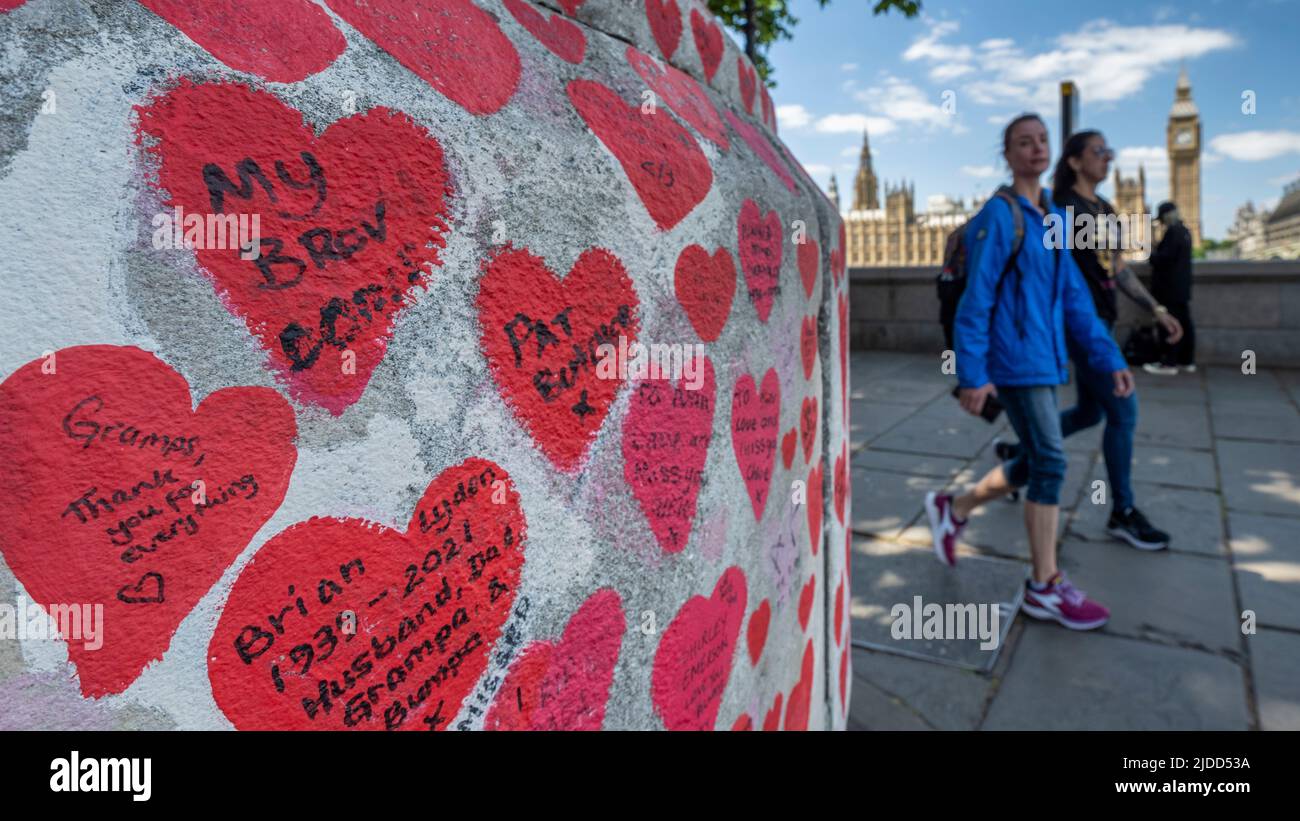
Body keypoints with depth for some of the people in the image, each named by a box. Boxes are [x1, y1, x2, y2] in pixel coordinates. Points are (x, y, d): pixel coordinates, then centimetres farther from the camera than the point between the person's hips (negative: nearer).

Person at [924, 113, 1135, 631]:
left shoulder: (1053, 219, 15)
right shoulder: (998, 216, -9)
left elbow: (1075, 297, 16)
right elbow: (975, 300, -14)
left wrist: (1109, 359, 11)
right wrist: (973, 375, -18)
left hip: (1045, 359, 8)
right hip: (1014, 358, -8)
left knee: (1035, 463, 13)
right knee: (1049, 461, -7)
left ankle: (952, 510, 31)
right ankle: (1045, 587, 4)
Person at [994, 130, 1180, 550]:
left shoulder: (1105, 211, 16)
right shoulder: (1062, 208, -10)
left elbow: (1120, 269, 18)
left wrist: (1156, 309, 13)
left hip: (1101, 322, 9)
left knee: (1089, 412, 16)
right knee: (1123, 410, -6)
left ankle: (1017, 452, 32)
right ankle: (1122, 513, 6)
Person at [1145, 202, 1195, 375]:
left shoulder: (1172, 232, -15)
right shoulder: (1184, 231, 15)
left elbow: (1165, 258, -21)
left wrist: (1152, 255, -3)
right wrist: (1156, 253, 13)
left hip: (1170, 289, -10)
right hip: (1182, 287, 10)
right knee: (1184, 323, 11)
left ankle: (1169, 363, -6)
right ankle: (1187, 361, 16)